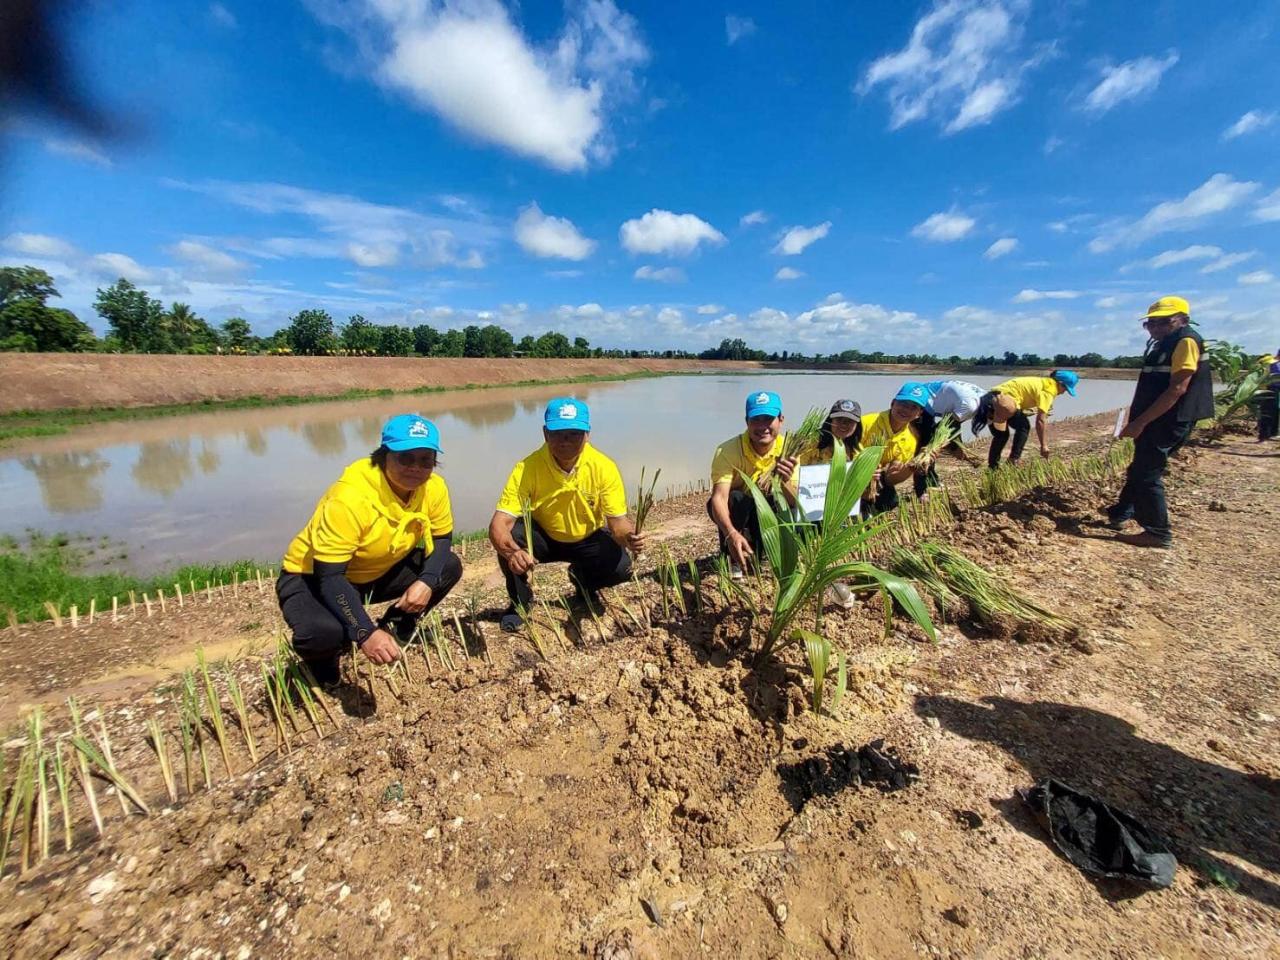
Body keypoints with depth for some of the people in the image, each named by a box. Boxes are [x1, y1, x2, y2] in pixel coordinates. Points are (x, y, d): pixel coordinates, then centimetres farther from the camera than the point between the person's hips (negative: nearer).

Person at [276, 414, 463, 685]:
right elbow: (329, 576, -33)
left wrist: (427, 582, -25)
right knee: (323, 632, -35)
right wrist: (366, 633, -43)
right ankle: (323, 659, 5)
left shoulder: (434, 487, -17)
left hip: (378, 572, 6)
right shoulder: (351, 497, -34)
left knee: (449, 567, -10)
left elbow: (442, 539, -5)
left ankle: (396, 626, 14)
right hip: (312, 577, -5)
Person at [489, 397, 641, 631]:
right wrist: (512, 551, -55)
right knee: (511, 536, -31)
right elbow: (499, 523, -33)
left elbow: (618, 520, -22)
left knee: (620, 567, -24)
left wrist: (629, 536, -46)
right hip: (542, 537, 0)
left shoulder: (604, 468, -25)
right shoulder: (527, 468, -28)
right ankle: (520, 601, -1)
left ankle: (582, 579, 14)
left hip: (587, 539, 1)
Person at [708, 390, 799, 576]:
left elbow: (796, 503, -23)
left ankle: (757, 548, 4)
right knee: (736, 498, -35)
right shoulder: (728, 451, -29)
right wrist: (731, 534, -57)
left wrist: (785, 482, -46)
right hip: (736, 512, -2)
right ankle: (733, 557, -11)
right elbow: (719, 497, -39)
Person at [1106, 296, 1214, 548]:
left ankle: (1158, 533, 2)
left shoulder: (1186, 341, -12)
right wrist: (1137, 420, 16)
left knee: (1147, 475, -6)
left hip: (1167, 422, -10)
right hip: (1154, 421, 10)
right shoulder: (1162, 345, 16)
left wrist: (1140, 422, -24)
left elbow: (1178, 389, -21)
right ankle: (1119, 513, 32)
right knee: (1138, 470, 19)